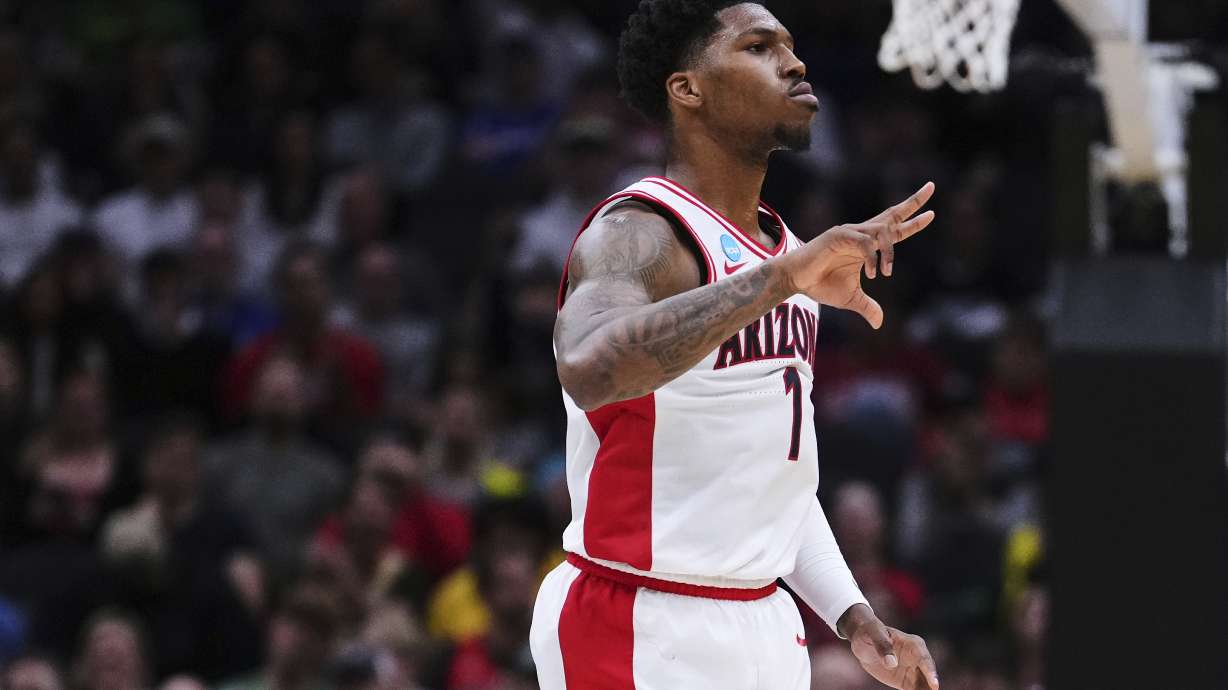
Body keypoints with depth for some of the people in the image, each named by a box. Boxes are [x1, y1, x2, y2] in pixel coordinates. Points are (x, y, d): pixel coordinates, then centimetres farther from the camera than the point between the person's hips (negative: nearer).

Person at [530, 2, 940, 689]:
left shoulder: (785, 250, 15)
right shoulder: (639, 236, -14)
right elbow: (590, 369, -37)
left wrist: (858, 620, 13)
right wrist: (779, 277, -42)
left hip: (767, 630, 9)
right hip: (647, 634, -9)